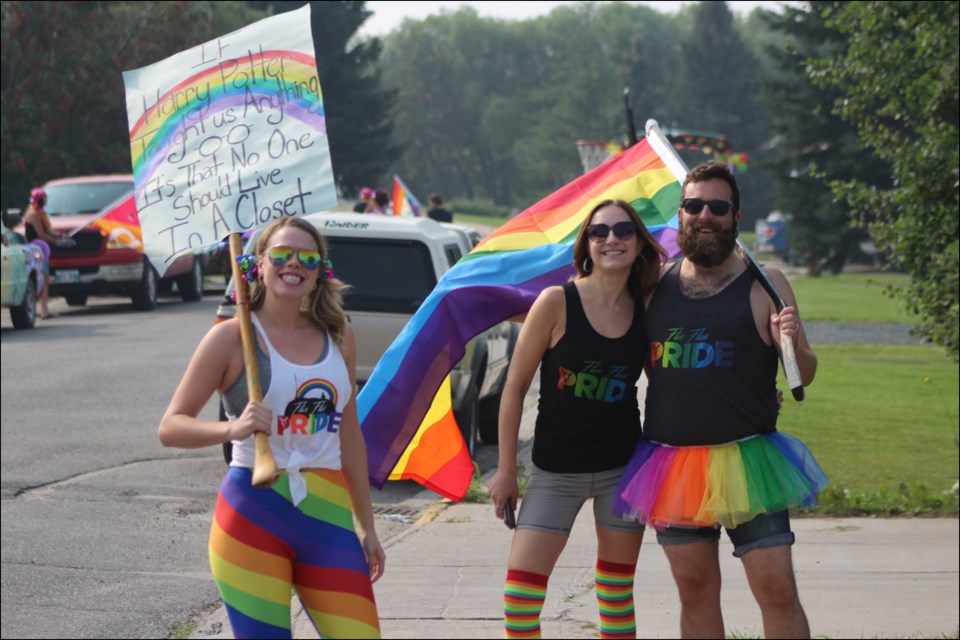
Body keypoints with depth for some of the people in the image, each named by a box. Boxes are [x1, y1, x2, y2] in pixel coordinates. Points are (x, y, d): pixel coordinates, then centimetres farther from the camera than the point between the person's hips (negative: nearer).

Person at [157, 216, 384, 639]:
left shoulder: (338, 336, 12)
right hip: (255, 514, -4)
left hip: (327, 514, 4)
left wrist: (366, 525, 20)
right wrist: (232, 429, -24)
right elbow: (169, 426, -5)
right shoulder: (232, 337, -2)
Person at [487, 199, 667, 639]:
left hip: (623, 468, 3)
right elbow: (515, 387, -5)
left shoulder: (646, 310, 0)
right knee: (521, 583, -10)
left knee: (618, 588, 9)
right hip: (557, 471, -2)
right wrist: (506, 468, -5)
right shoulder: (557, 303, -9)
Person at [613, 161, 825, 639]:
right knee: (695, 592, 8)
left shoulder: (764, 284, 1)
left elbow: (805, 374, 0)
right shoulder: (656, 286, 10)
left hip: (746, 460, -3)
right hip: (671, 460, 3)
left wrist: (793, 344, -20)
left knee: (777, 590, -8)